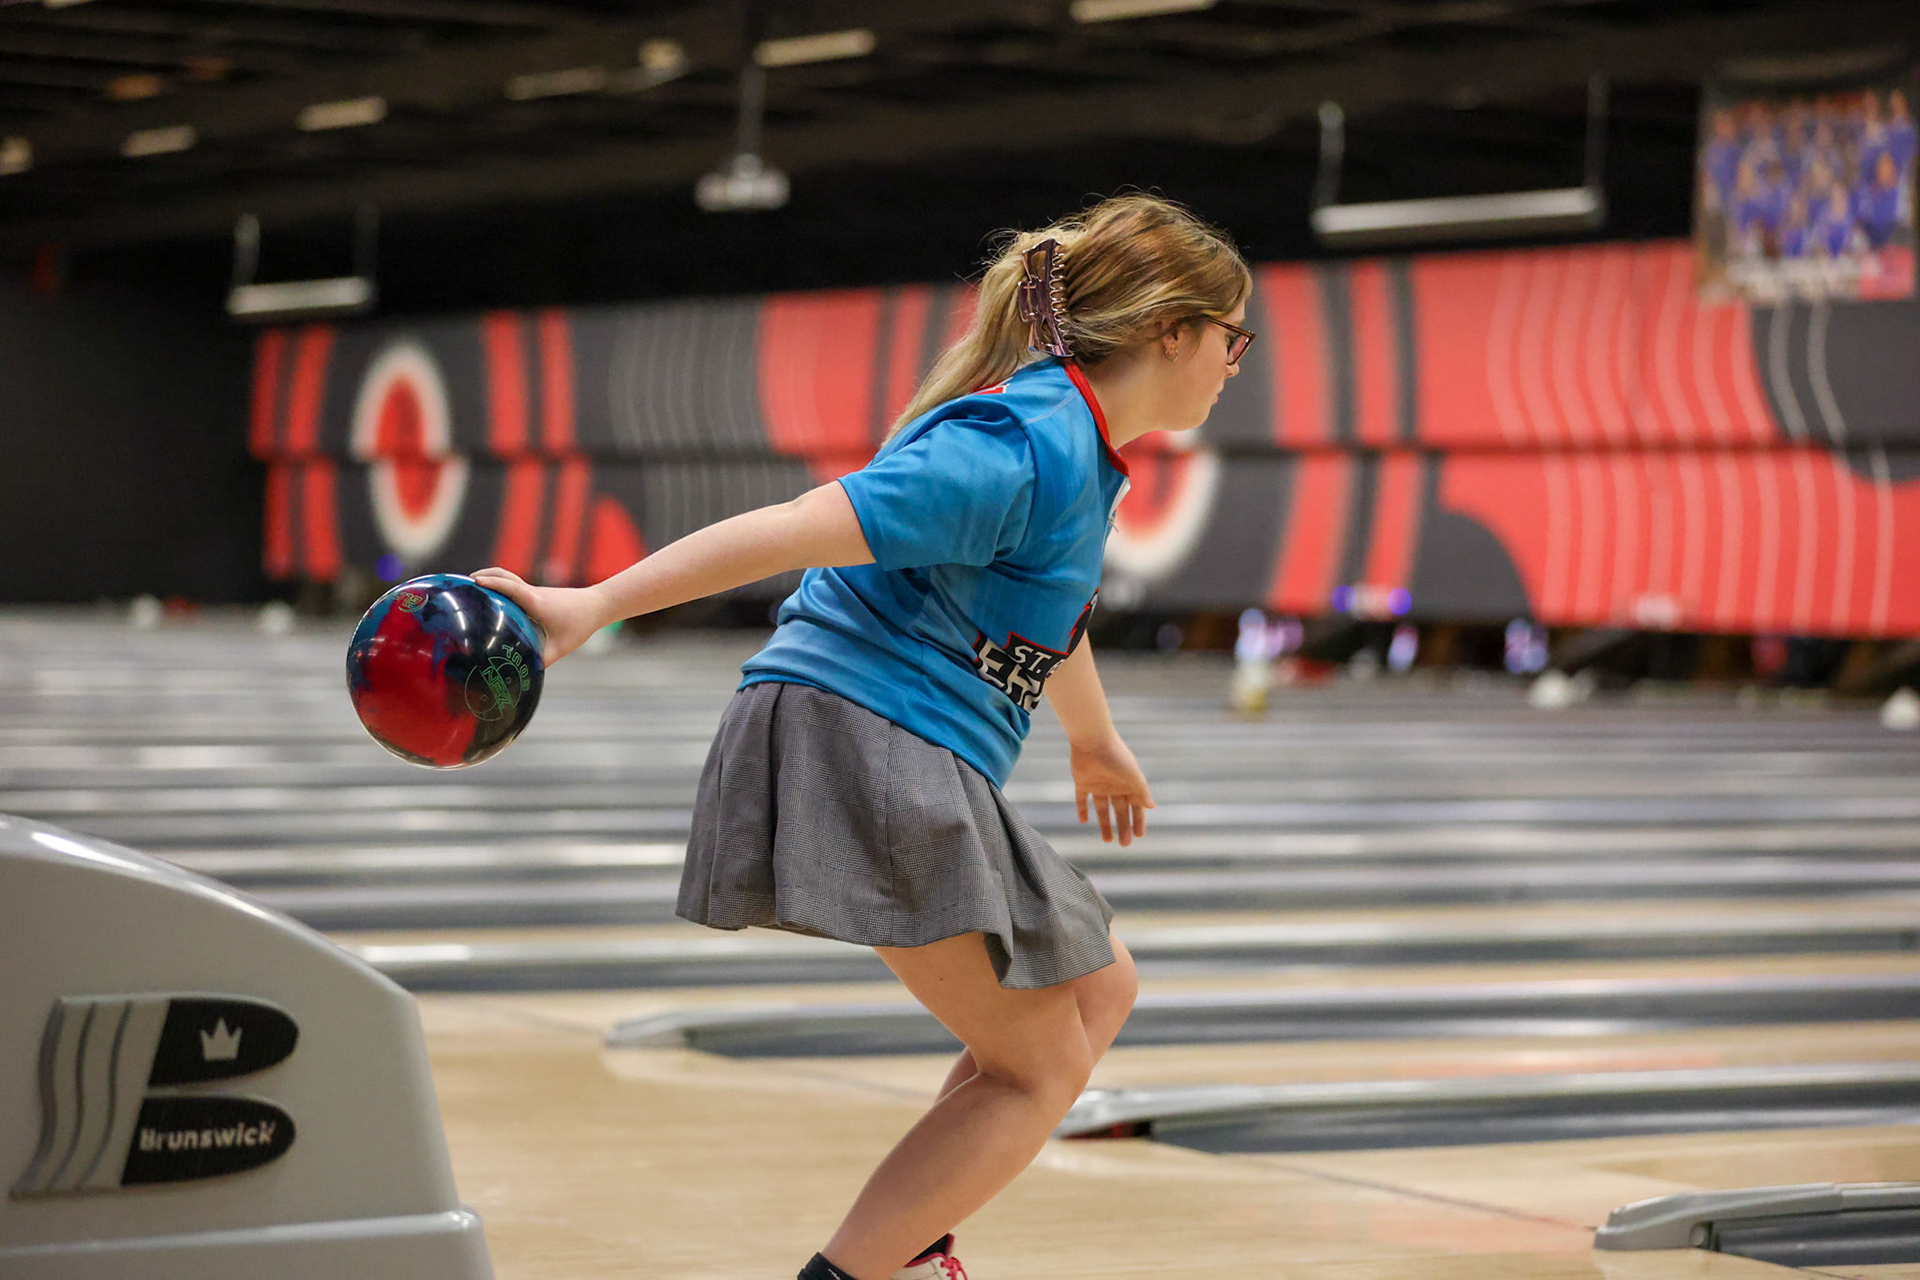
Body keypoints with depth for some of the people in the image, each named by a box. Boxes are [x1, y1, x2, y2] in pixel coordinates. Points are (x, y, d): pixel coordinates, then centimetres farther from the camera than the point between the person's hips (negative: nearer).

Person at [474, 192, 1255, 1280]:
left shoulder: (1074, 444, 16)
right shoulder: (1032, 452, -17)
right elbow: (804, 527, -25)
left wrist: (1095, 740, 55)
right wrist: (592, 607, -30)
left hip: (910, 769, 10)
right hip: (869, 745, -10)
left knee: (1099, 989, 21)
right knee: (1039, 1071, -1)